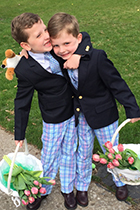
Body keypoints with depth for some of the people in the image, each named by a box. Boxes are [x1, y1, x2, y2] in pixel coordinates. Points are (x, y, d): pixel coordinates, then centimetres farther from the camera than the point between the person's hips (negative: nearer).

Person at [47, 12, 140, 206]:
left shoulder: (97, 57, -29)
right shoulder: (60, 59, -14)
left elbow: (117, 84, -21)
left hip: (103, 114, -3)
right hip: (81, 115, 4)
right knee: (83, 152, 20)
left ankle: (120, 181, 47)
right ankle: (82, 186, 45)